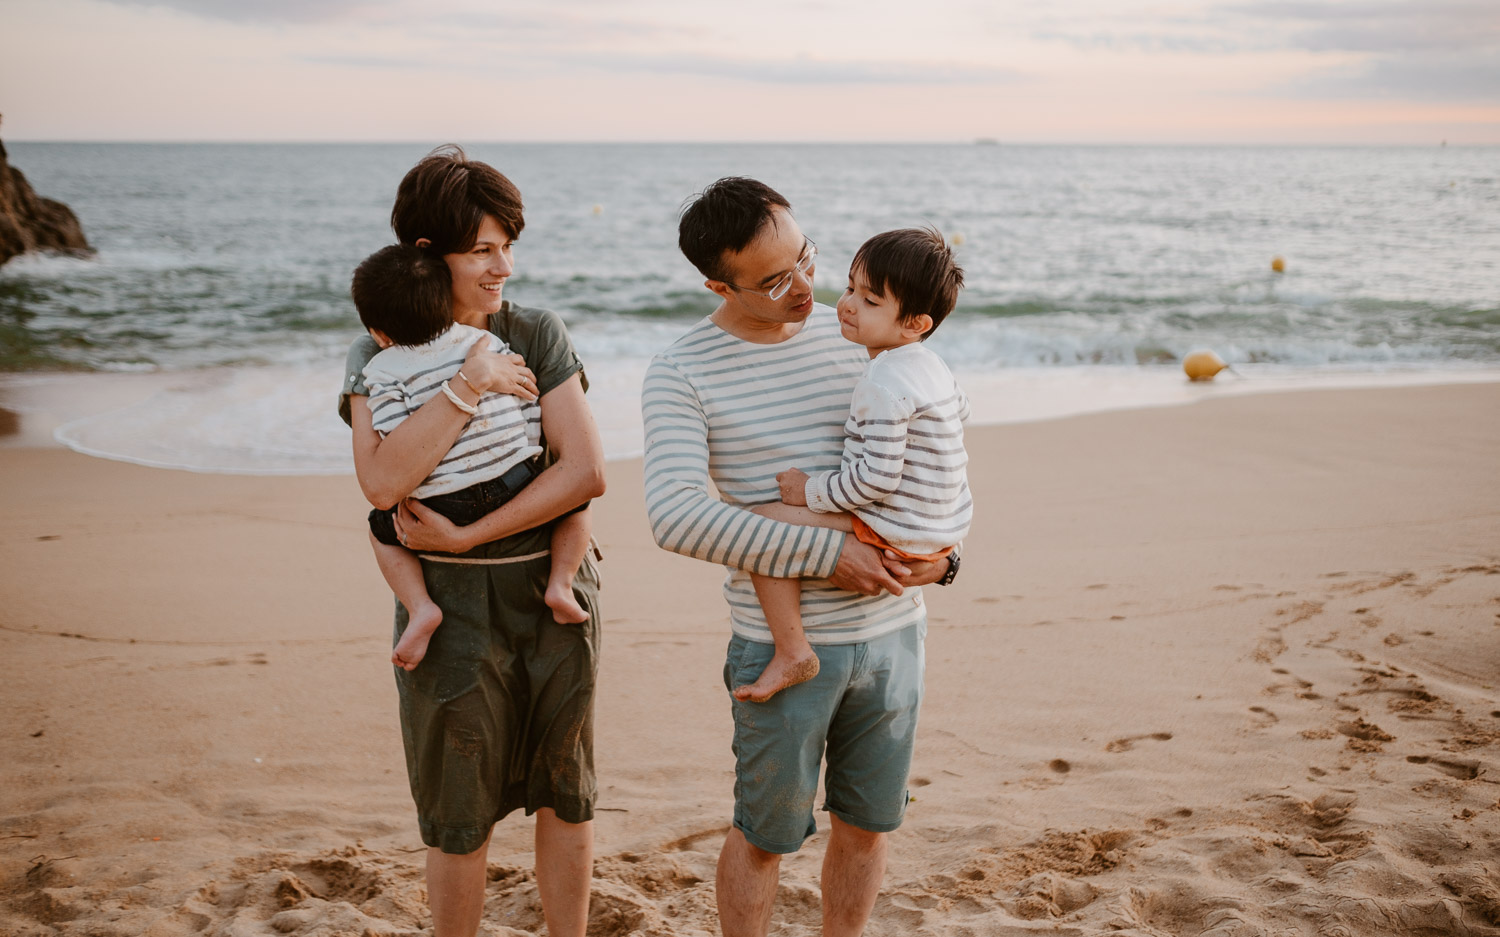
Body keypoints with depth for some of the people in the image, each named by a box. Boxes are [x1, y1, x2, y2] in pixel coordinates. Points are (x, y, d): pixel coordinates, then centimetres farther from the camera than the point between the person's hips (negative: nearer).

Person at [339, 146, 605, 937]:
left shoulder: (537, 335, -1)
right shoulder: (380, 353, -4)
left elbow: (586, 471, -11)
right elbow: (383, 482, -21)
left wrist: (467, 535, -16)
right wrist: (469, 386, -24)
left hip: (556, 593, 2)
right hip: (452, 608, -2)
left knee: (566, 803, 13)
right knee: (459, 821, 10)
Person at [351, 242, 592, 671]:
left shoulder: (384, 372, -2)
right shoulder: (486, 341, 7)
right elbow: (531, 409, 7)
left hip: (445, 507, -1)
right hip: (517, 490, 2)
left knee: (381, 528, 25)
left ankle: (421, 608, 7)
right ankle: (560, 586, 11)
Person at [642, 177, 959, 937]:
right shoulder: (682, 375, -9)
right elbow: (676, 516, -22)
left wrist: (940, 552, -6)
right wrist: (827, 554, -24)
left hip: (891, 629, 4)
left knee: (867, 823, 17)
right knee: (766, 833, 9)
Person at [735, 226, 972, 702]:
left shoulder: (885, 386, -24)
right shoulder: (931, 364, 7)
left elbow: (877, 478, -26)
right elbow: (959, 409, 28)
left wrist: (811, 490, -14)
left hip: (895, 534, -10)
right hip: (944, 530, 10)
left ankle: (792, 652, -9)